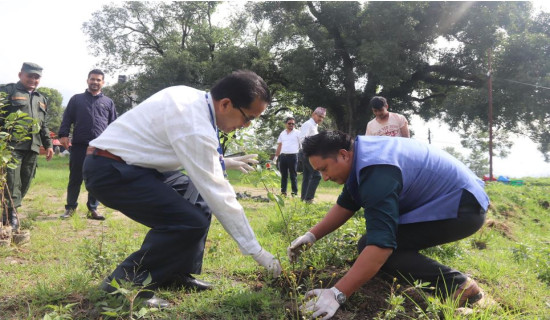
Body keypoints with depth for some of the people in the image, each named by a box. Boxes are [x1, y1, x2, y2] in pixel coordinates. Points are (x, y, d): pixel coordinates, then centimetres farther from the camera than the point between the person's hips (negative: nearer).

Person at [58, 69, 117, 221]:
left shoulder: (108, 102, 16)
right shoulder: (76, 99, 13)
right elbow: (67, 119, 8)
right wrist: (63, 135, -7)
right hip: (79, 145, -1)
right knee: (75, 178, 5)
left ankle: (92, 209, 12)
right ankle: (70, 207, 16)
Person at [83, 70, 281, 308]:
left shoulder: (193, 98, 3)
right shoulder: (196, 127, -25)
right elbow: (218, 195, -22)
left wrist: (219, 163, 16)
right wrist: (256, 251, -14)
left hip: (129, 163, 10)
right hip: (110, 171, -10)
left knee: (199, 196, 11)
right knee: (192, 223, -19)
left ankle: (175, 274, 15)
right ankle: (125, 282, -4)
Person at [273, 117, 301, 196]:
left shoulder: (297, 133, 2)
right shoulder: (282, 133, 16)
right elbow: (279, 145, 18)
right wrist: (276, 156, 13)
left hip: (293, 156, -5)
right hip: (283, 156, 5)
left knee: (293, 175, -1)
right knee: (283, 175, 9)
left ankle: (295, 192, 3)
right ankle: (283, 192, 14)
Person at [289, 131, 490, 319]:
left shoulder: (378, 173, -29)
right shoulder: (361, 153, 3)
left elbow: (381, 244, -34)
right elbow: (345, 205, 14)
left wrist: (337, 294, -34)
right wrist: (311, 236, 4)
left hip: (464, 207, -10)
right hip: (448, 196, 10)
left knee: (370, 246, -19)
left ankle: (456, 286, -15)